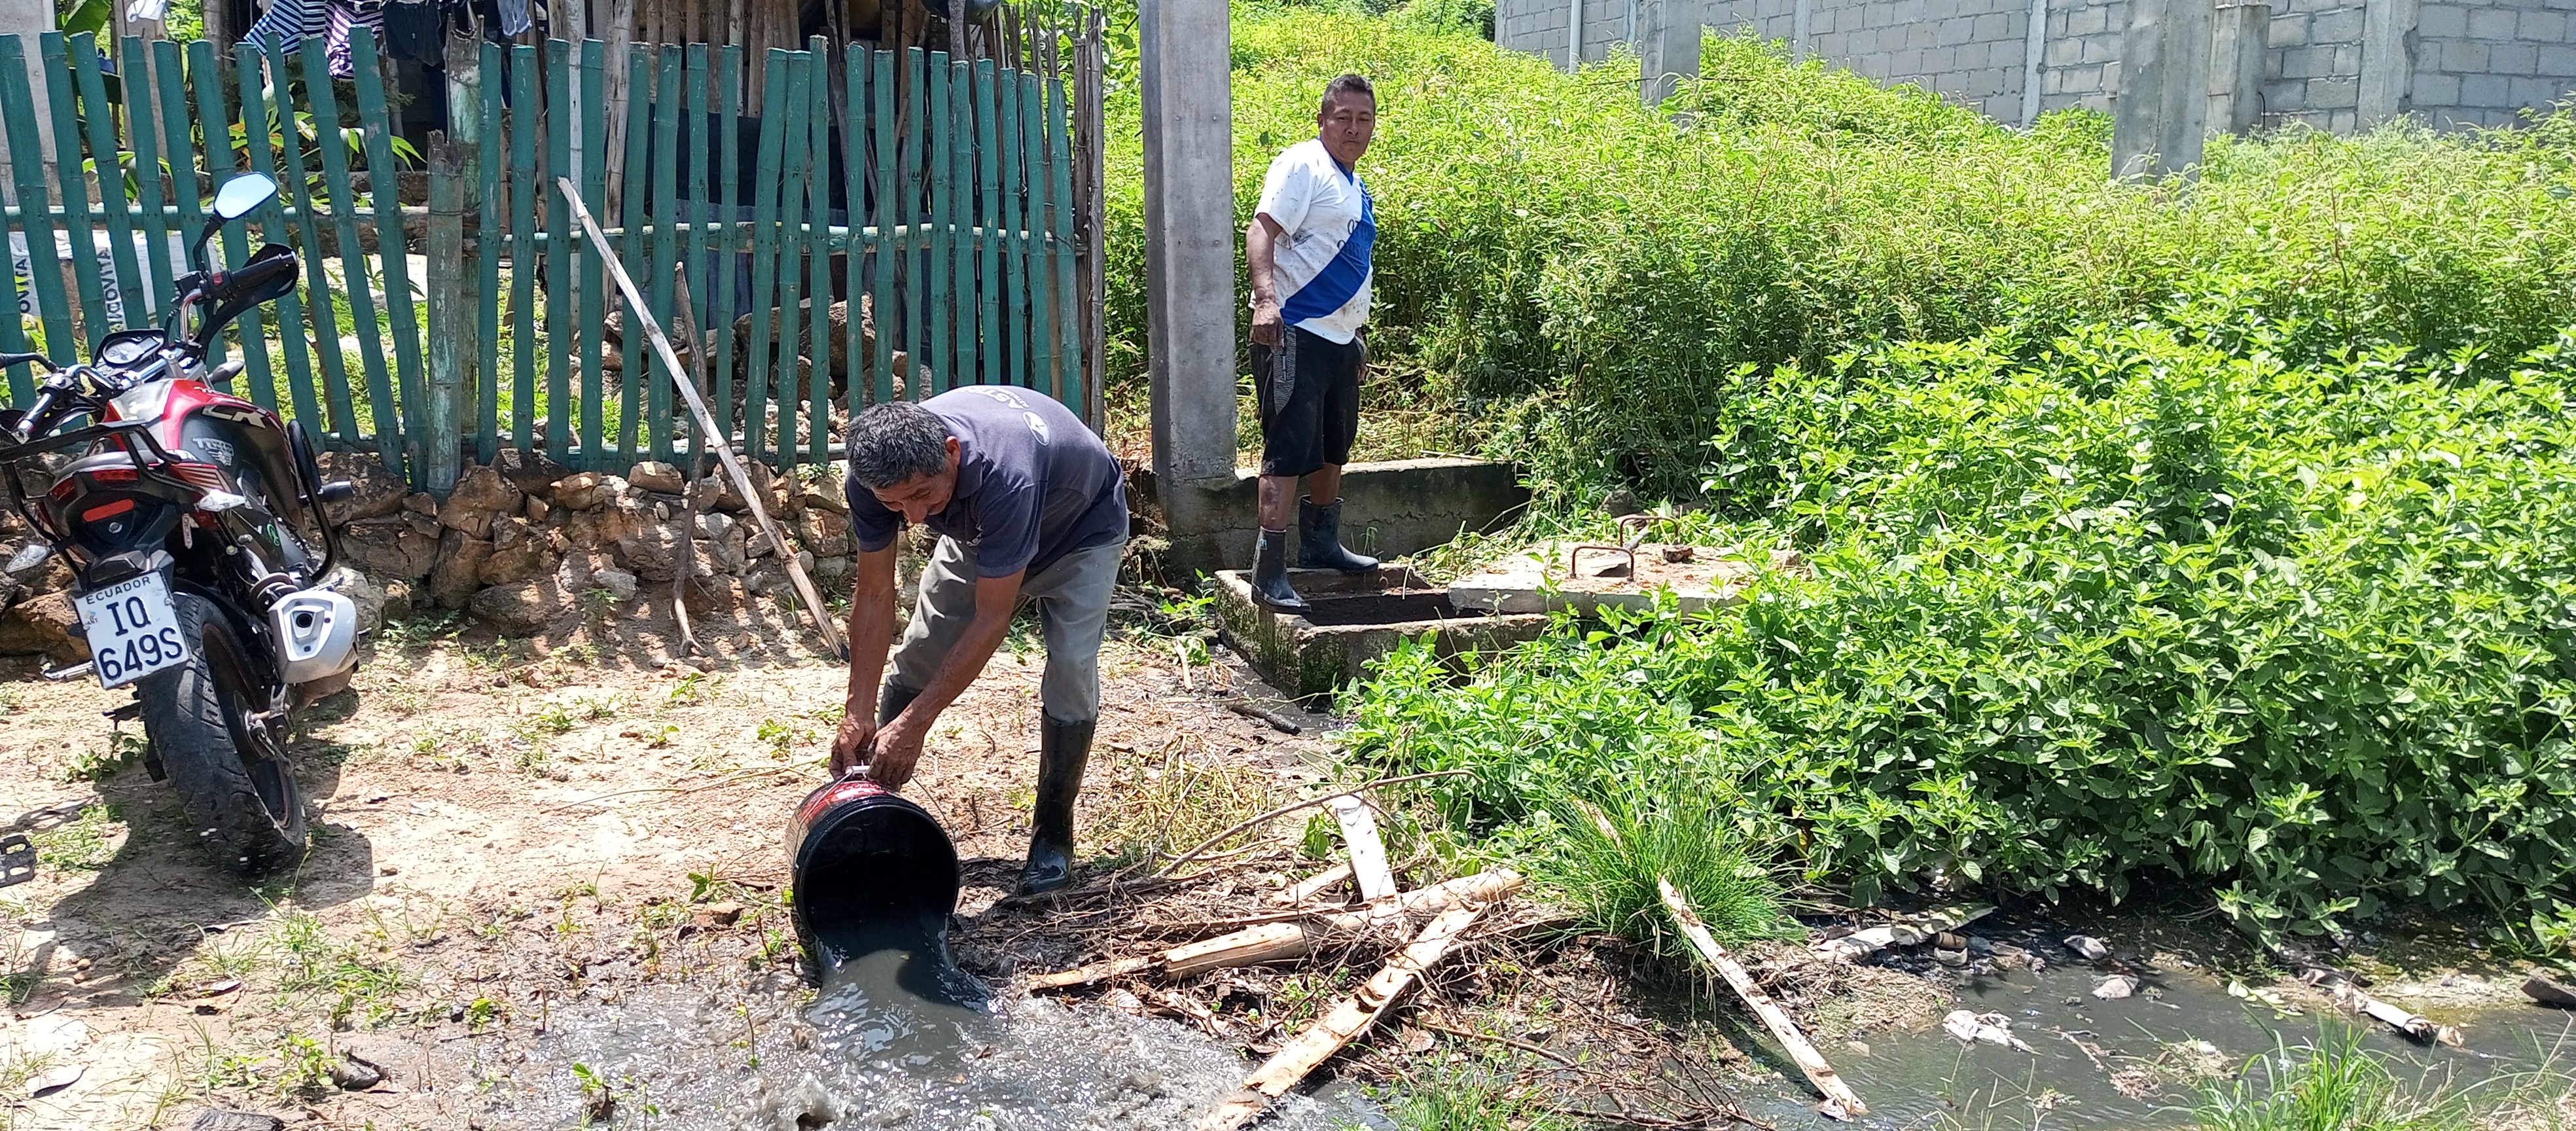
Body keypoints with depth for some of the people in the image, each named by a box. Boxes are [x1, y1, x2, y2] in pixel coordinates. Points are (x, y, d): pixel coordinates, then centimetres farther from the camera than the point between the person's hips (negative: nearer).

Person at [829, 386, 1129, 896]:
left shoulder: (1003, 473, -47)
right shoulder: (876, 473, -30)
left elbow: (992, 618, -39)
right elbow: (875, 595, -19)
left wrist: (914, 723, -37)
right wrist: (858, 714, -23)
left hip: (1082, 528, -5)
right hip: (979, 531, 5)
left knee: (1071, 672, -19)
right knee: (917, 657, -2)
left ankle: (1054, 834, -1)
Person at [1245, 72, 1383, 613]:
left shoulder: (1353, 184, 19)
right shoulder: (1303, 165, -9)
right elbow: (1261, 230, -22)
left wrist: (1356, 334, 27)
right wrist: (1265, 298, -37)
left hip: (1340, 338, 10)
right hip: (1295, 334, -10)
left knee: (1333, 447, 19)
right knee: (1288, 450, -11)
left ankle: (1321, 543, 35)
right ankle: (1269, 572, -9)